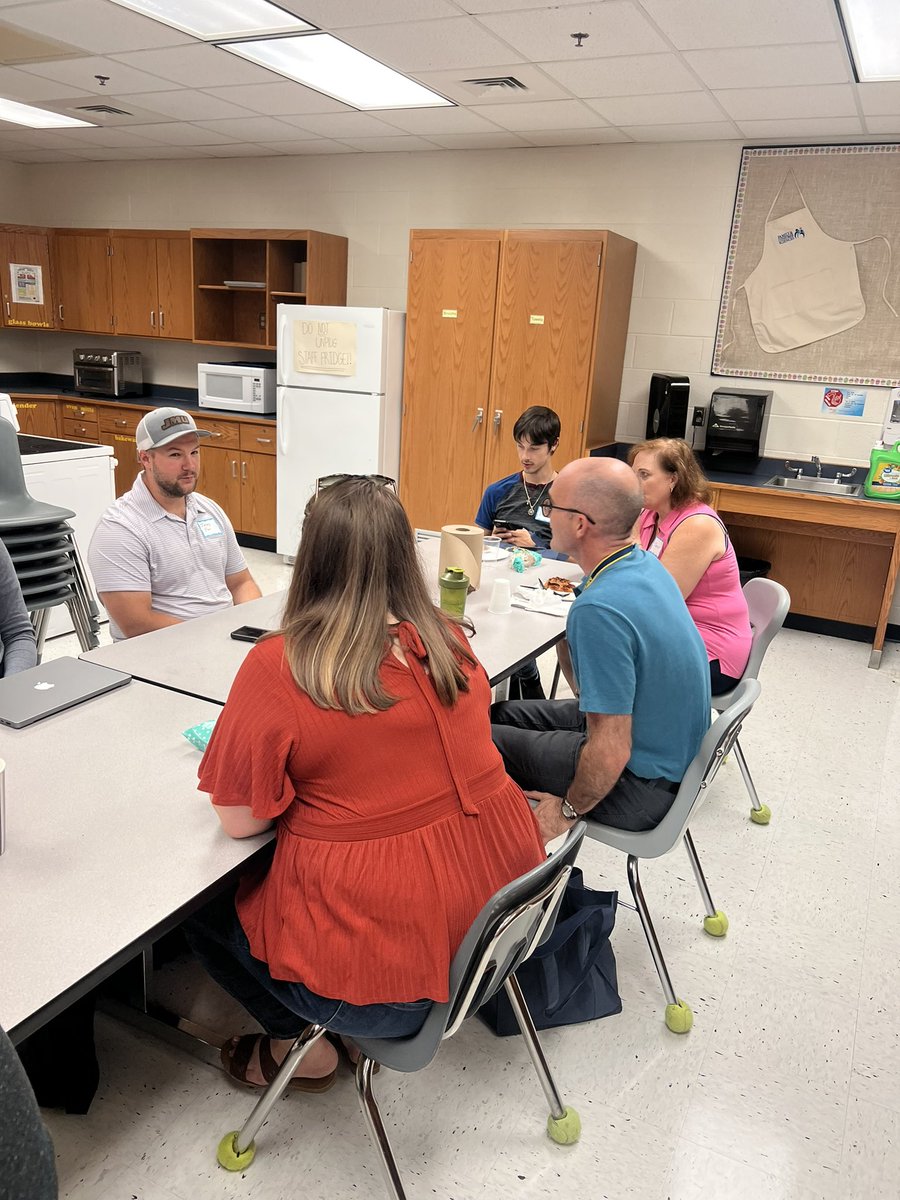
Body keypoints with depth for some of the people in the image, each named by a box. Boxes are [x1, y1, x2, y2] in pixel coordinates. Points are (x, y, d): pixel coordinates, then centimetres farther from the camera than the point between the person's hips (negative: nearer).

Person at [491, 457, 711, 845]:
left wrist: (567, 812, -14)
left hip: (640, 784, -9)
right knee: (504, 714, 18)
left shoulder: (599, 610, -33)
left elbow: (611, 752, -30)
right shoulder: (645, 563, -3)